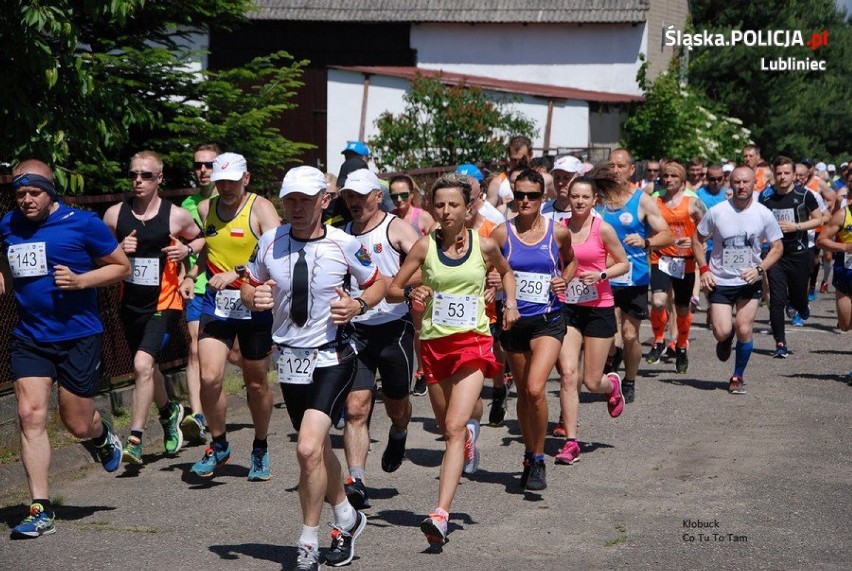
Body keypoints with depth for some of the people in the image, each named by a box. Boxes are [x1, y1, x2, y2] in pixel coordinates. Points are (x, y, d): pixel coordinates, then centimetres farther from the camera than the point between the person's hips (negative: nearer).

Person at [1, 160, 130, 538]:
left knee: (77, 425, 4)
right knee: (31, 415, -11)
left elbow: (122, 267, 0)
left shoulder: (82, 224, -7)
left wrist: (80, 281, -15)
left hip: (78, 337, -3)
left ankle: (102, 434, 43)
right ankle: (40, 511, -7)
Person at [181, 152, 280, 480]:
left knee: (256, 384, 9)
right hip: (215, 305, 3)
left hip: (254, 306, -3)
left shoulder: (261, 209, -8)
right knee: (209, 378, -13)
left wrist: (237, 273, -30)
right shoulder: (205, 209, 8)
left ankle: (260, 449, 30)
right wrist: (191, 276, 8)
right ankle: (218, 445, 9)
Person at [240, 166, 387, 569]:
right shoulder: (270, 242, -1)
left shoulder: (345, 244, -9)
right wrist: (254, 297, -12)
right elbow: (248, 286, 11)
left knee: (309, 448, -20)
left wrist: (358, 305, -15)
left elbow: (378, 284, 6)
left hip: (333, 357, -4)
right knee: (317, 449, 18)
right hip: (290, 358, 5)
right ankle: (347, 518, 43)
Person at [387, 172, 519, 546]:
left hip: (473, 343, -2)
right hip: (435, 344, 2)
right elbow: (391, 291, 2)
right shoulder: (425, 246, -1)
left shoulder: (484, 246, 1)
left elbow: (506, 271, 23)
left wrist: (510, 303, 7)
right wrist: (411, 294, -19)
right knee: (448, 428, 17)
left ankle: (441, 515, -25)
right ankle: (469, 433, 56)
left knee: (454, 428, -17)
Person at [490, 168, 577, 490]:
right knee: (523, 392, 13)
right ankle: (530, 454, 32)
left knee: (535, 389, -18)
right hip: (513, 320, 2)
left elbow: (570, 260, 18)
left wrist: (564, 280, -1)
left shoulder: (558, 232, -1)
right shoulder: (502, 233, -2)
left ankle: (538, 460, -4)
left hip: (548, 321, -2)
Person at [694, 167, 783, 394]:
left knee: (744, 330, -5)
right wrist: (704, 269, -7)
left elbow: (777, 247, 2)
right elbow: (698, 240, 5)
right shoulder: (716, 212, -8)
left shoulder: (763, 214, -6)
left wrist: (759, 269, -13)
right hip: (720, 281, 0)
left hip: (750, 281, 0)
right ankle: (727, 336, 30)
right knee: (722, 332, -9)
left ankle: (738, 376, 15)